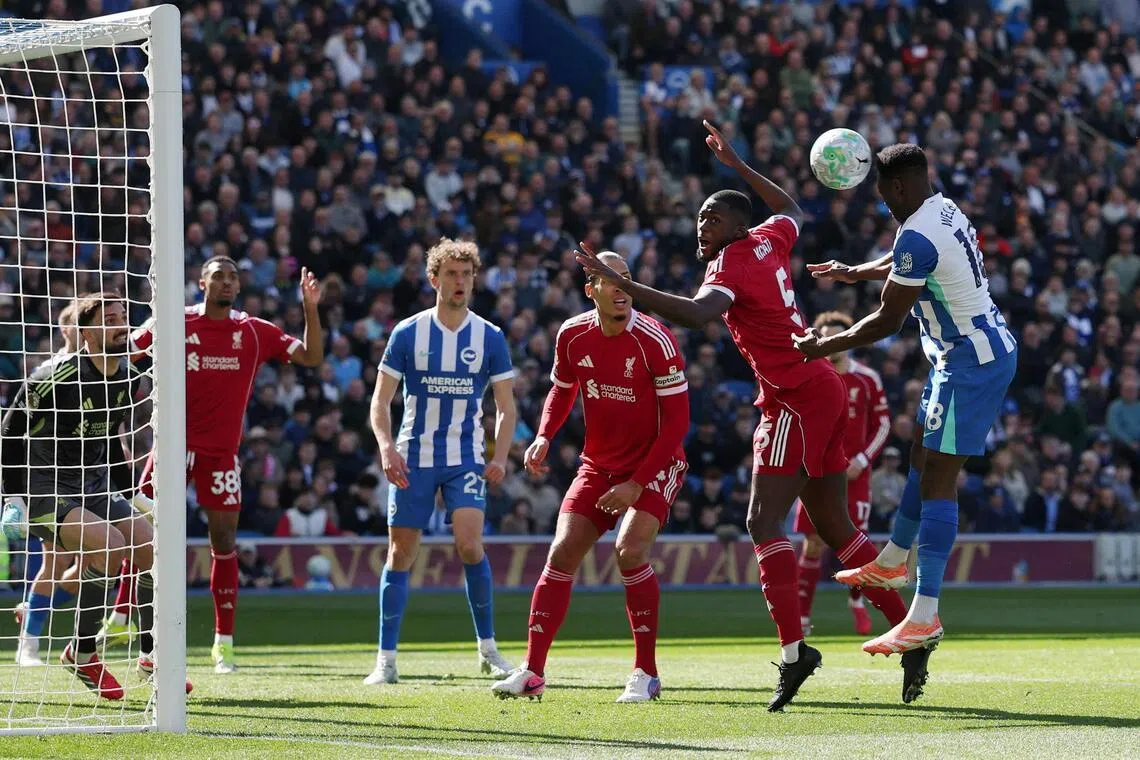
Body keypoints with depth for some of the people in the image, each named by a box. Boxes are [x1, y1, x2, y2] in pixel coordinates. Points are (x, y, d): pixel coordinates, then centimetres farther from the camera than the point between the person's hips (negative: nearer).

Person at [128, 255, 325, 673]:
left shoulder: (255, 332, 3)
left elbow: (311, 357, 2)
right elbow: (123, 353, 8)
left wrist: (310, 307, -9)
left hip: (222, 450, 1)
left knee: (224, 541, -1)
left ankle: (224, 641, 4)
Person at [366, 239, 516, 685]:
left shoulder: (490, 338, 2)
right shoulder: (407, 334, 0)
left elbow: (506, 406, 7)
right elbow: (381, 400, 2)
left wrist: (500, 456, -8)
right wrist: (386, 447, -14)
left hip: (466, 459, 0)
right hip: (413, 459, 0)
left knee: (469, 543, -17)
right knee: (401, 553, -1)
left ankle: (488, 648, -1)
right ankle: (386, 659, 5)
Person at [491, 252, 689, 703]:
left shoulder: (655, 342, -20)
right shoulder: (573, 336, -5)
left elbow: (677, 420, -18)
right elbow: (562, 390, 15)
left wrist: (637, 484, -21)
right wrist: (543, 439, -5)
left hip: (655, 465, -5)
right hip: (598, 464, 5)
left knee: (630, 550, -24)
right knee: (562, 552, -4)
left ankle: (645, 674, -11)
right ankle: (533, 672, 1)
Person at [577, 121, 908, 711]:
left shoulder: (735, 262, -12)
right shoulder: (768, 242, 12)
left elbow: (696, 313, -33)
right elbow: (794, 212, 37)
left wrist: (620, 283, -36)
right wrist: (738, 166, 42)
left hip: (797, 399, -9)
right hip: (822, 392, 9)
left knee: (764, 522, -14)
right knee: (836, 529, 12)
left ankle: (794, 650, -23)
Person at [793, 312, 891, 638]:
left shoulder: (867, 379, 1)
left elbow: (883, 424, 6)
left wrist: (862, 459, -6)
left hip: (854, 474, 0)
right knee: (814, 544, -4)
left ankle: (856, 600, 21)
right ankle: (803, 616, 0)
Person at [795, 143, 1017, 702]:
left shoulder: (917, 237, -21)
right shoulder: (944, 211, 9)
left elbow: (887, 321, -16)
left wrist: (824, 347, -5)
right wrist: (855, 272, 39)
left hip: (971, 362, -10)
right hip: (987, 346, 10)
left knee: (937, 480, -12)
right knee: (923, 455, 23)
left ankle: (925, 615, -16)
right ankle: (892, 563, 40)